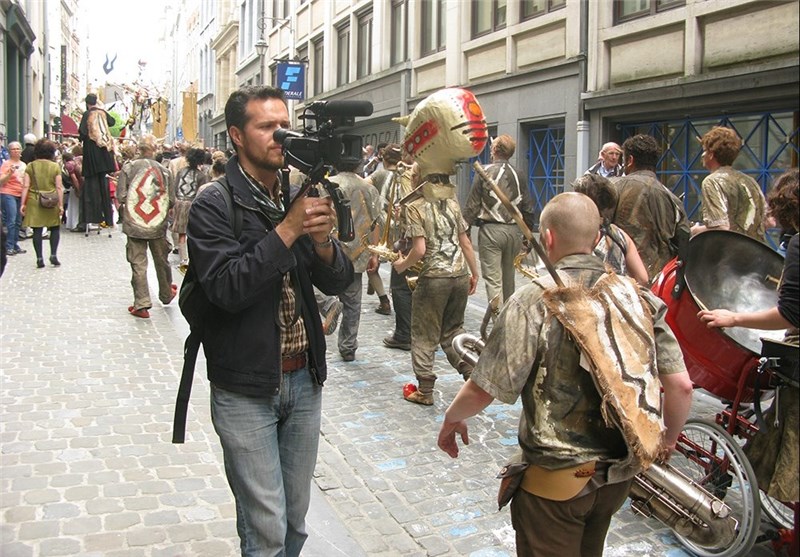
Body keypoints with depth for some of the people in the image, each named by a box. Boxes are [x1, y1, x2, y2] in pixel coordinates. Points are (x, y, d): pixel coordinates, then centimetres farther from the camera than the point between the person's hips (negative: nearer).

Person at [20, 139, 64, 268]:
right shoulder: (55, 166, 0)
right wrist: (61, 204, -1)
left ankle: (39, 258, 3)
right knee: (55, 228, 11)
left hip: (34, 202, 1)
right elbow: (59, 187, -3)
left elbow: (25, 186, 0)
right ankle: (53, 255, 2)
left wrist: (22, 203, 2)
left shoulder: (30, 166, 3)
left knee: (37, 230, 3)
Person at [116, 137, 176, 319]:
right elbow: (171, 199, -2)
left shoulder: (129, 167, -6)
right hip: (158, 225, 2)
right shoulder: (163, 170, -3)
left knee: (138, 264, 2)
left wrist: (123, 213, 9)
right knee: (161, 261, 17)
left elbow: (121, 196, -10)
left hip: (135, 224, -1)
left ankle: (141, 304, 1)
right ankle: (166, 295, 35)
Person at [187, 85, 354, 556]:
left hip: (304, 379, 5)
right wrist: (288, 229, -25)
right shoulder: (214, 206, -9)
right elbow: (227, 288, -23)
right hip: (246, 389, -5)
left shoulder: (299, 194, 6)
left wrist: (322, 240, -17)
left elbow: (338, 282, 3)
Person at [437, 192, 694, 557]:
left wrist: (452, 419, 1)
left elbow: (484, 389, -20)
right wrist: (669, 437, 14)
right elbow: (680, 385, -5)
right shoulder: (636, 297, -3)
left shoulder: (536, 300, -18)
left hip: (558, 479, -5)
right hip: (619, 473, 6)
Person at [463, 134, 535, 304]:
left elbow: (472, 205, -7)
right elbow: (528, 208, 9)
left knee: (493, 279, -4)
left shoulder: (484, 172, -5)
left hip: (490, 230, -5)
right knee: (508, 278, 16)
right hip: (514, 230, 5)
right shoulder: (518, 175, 7)